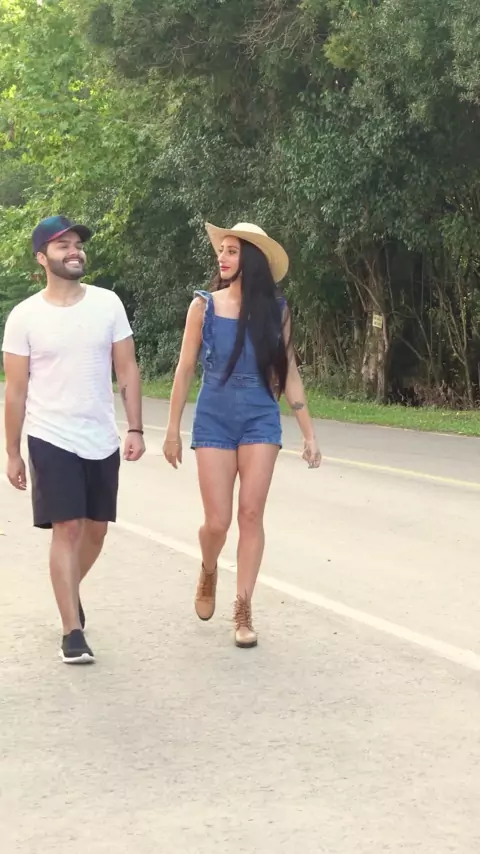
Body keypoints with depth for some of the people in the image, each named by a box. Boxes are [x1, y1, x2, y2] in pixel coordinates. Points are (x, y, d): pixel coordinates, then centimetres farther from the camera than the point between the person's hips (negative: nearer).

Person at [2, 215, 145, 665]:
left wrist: (135, 429, -6)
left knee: (96, 529, 13)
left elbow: (127, 370, 2)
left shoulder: (107, 304, 0)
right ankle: (72, 631, -4)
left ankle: (69, 590, 40)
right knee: (67, 528, -8)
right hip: (52, 440, -3)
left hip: (102, 440, 3)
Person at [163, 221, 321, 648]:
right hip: (213, 420, -1)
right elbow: (185, 369, 1)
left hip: (261, 420, 1)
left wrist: (309, 433, 3)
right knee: (217, 521, -3)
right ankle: (208, 573, 30)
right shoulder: (204, 305, -3)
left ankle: (244, 610, 6)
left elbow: (288, 373, 5)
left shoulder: (275, 309, 0)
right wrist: (173, 430, 0)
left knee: (251, 515, -3)